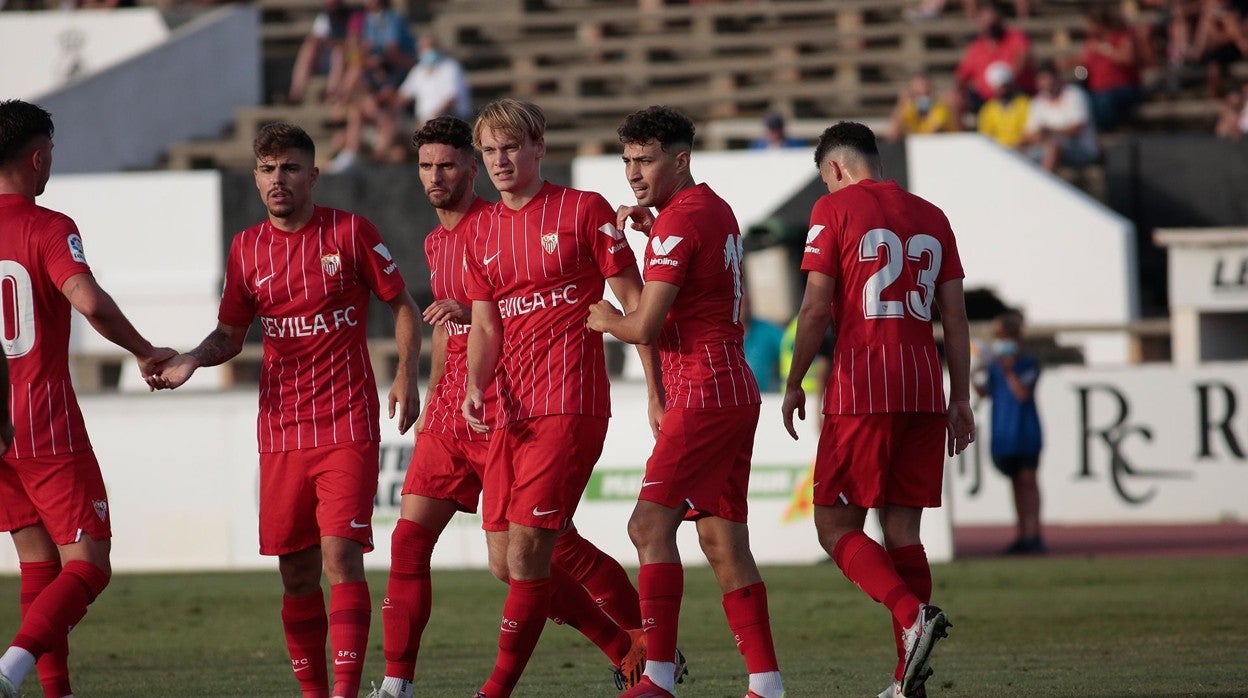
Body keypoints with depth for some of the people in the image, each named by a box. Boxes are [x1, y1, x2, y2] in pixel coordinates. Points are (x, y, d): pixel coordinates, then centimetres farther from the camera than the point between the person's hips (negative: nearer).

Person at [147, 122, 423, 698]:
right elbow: (231, 333, 15)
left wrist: (406, 376, -7)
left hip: (347, 425, -4)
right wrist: (190, 360, -5)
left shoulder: (351, 233, -1)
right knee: (296, 572, 5)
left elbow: (402, 305, 6)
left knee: (341, 554, -15)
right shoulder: (246, 249, 8)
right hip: (280, 429, 4)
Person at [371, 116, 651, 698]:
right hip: (451, 411, 8)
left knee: (551, 541, -5)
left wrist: (472, 312, -25)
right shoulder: (436, 241, 17)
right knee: (409, 538, -1)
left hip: (501, 410, -8)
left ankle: (649, 646, 9)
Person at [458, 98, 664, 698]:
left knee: (526, 552, -14)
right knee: (504, 563, 5)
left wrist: (656, 392, -4)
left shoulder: (584, 210, -2)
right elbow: (485, 325, 14)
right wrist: (475, 388, -6)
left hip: (569, 406, -7)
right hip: (511, 413, 7)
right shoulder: (482, 232, 15)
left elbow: (633, 302, -1)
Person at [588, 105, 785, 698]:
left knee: (651, 524, -13)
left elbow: (645, 327, -17)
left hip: (703, 392, -10)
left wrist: (606, 320, 5)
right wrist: (650, 227, 21)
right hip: (734, 389, 10)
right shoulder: (716, 210, 16)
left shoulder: (678, 222, -13)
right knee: (722, 540, 8)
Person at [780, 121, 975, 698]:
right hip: (925, 390, 5)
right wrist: (960, 399, 17)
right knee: (901, 528, 7)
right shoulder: (930, 217, 14)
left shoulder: (834, 208, -1)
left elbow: (816, 309, -7)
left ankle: (913, 615, -22)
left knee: (836, 525, 1)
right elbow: (955, 317, 13)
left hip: (861, 390, -5)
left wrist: (793, 386, 3)